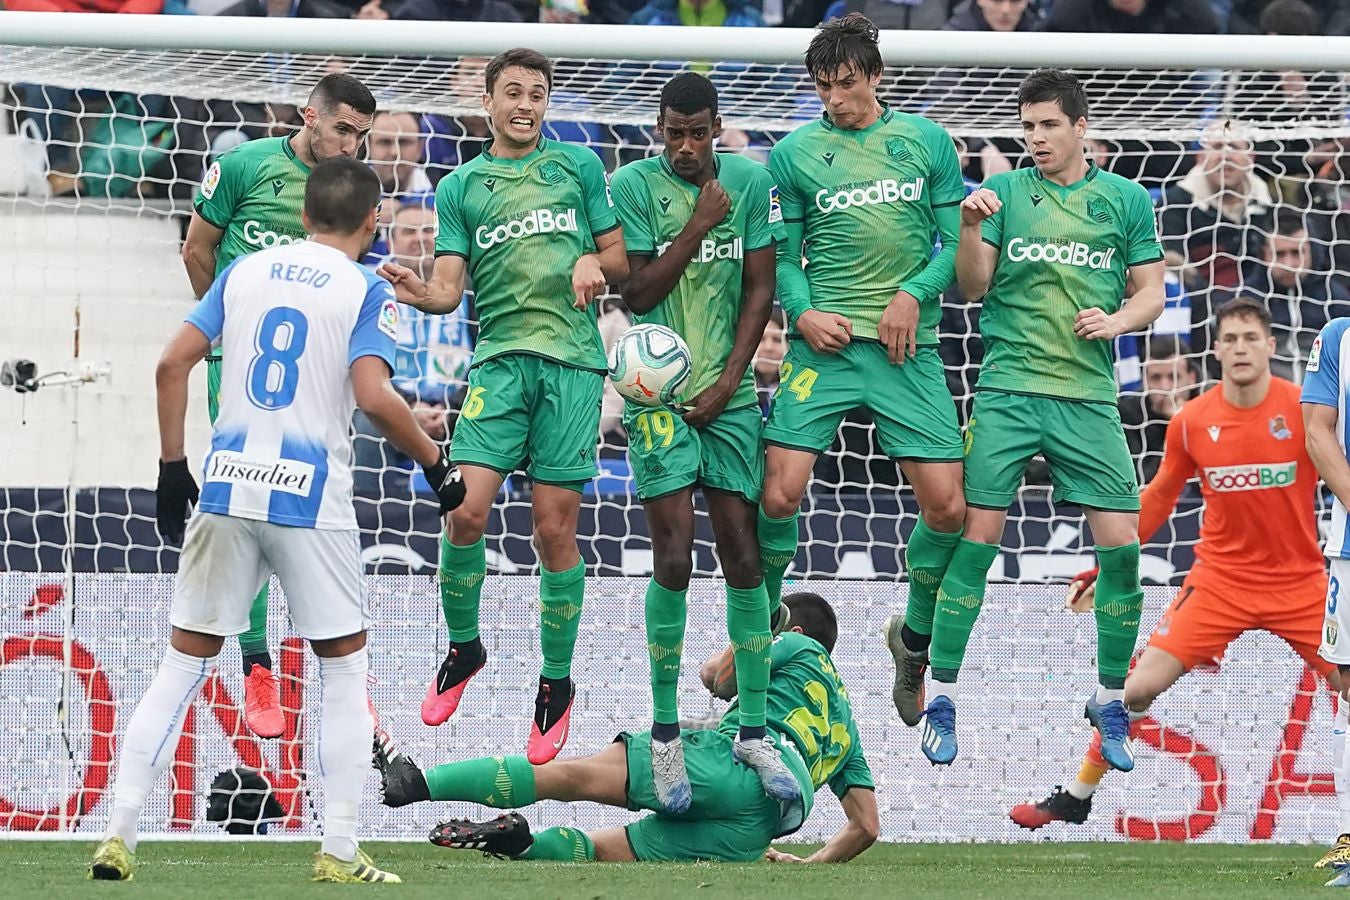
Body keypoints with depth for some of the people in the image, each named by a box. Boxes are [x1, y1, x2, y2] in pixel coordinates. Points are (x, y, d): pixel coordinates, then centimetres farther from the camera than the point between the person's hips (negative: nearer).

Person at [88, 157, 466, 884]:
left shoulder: (244, 272, 11)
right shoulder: (366, 291, -2)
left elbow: (172, 365, 5)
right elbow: (374, 396, -15)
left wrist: (172, 466, 13)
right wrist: (435, 465, -2)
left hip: (226, 490, 4)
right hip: (311, 498, -4)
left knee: (185, 661, 9)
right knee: (344, 665, 10)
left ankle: (118, 836, 1)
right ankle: (339, 851, 5)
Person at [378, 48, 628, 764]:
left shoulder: (578, 165, 14)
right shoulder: (461, 187, 15)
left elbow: (622, 260, 15)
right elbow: (449, 288, 7)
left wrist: (595, 262, -8)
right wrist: (420, 294, -15)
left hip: (573, 360, -1)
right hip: (499, 356, 1)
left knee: (555, 529, -2)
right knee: (467, 510, -14)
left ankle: (556, 682, 9)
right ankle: (462, 647, 9)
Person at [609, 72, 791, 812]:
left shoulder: (751, 181, 3)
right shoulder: (632, 186, -4)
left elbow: (759, 289, 5)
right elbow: (637, 292, -7)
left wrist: (729, 381, -3)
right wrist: (699, 224, -13)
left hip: (728, 394, 3)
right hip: (657, 391, -3)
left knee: (743, 557, 0)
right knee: (674, 559, -10)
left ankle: (753, 731, 8)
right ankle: (665, 736, 0)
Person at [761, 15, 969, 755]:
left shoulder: (925, 141, 9)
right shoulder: (795, 153, 7)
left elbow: (959, 239, 9)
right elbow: (781, 253, 8)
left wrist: (914, 292, -7)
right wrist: (801, 312, -9)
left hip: (908, 347, 1)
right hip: (824, 341, -1)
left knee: (947, 507, -4)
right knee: (779, 494, -12)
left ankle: (916, 637, 19)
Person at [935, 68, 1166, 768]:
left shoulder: (1126, 200, 8)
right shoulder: (1004, 191, 5)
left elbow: (1150, 291, 12)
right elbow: (973, 288, 0)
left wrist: (1116, 321, -8)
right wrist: (970, 229, -17)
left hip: (1089, 394, 1)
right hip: (1008, 388, -1)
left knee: (1121, 541, -5)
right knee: (977, 534, -6)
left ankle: (1110, 699, 11)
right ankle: (942, 697, 2)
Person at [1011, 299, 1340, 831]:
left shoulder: (1303, 408, -10)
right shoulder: (1191, 422, -3)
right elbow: (1158, 498, 11)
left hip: (1299, 582, -1)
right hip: (1219, 581, 1)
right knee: (1137, 687, -7)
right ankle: (1074, 801, 12)